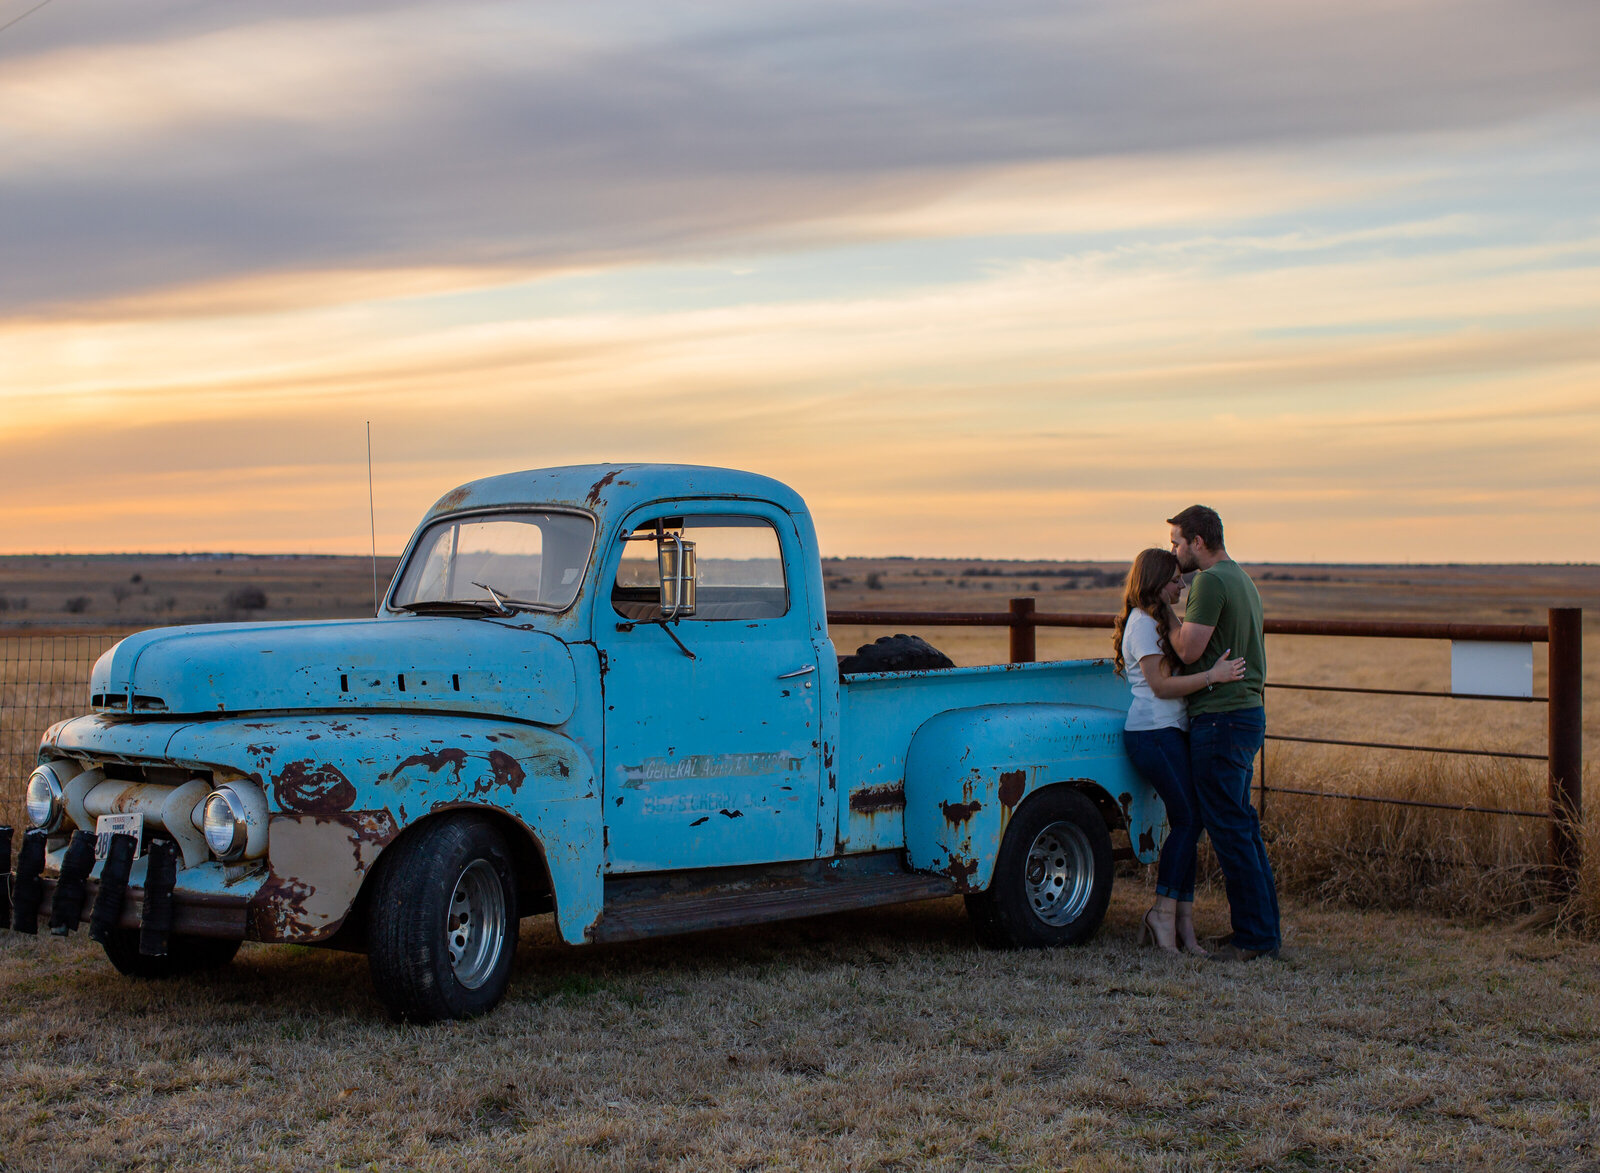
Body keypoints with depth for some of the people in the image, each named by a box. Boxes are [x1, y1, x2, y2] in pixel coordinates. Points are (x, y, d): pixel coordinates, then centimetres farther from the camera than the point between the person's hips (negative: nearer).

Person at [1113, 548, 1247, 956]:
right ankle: (1164, 913, -7)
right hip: (1153, 732, -10)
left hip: (1171, 732, 10)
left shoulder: (1159, 620, 22)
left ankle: (1183, 922, 2)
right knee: (1187, 819, -12)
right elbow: (1161, 685, -17)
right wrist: (1213, 676, -23)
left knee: (1187, 822, 3)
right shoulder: (1142, 624, -10)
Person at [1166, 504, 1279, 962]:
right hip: (1248, 713, 10)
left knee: (1228, 828, -6)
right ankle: (1264, 927, 18)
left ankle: (1255, 935, -4)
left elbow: (1189, 650, -17)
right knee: (1242, 825, 14)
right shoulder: (1242, 580, 18)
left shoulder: (1211, 582, -14)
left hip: (1220, 717, -10)